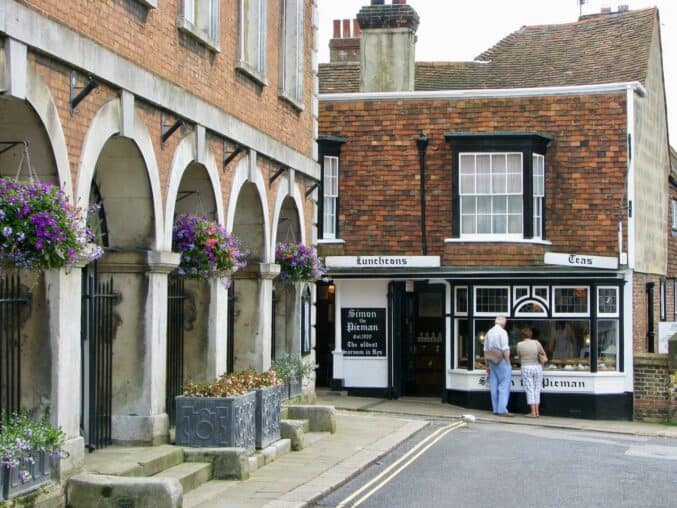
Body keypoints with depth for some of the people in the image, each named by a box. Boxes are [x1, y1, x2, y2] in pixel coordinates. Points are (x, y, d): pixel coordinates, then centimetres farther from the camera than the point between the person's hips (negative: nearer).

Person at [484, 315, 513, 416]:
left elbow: (486, 350, 14)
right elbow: (505, 350, -15)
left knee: (494, 386, 9)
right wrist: (508, 363, -8)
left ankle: (495, 409, 12)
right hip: (502, 361, -7)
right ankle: (502, 409, -11)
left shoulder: (489, 332, 11)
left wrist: (487, 365, 20)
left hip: (492, 362, 7)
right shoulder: (502, 332, -11)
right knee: (504, 386, -6)